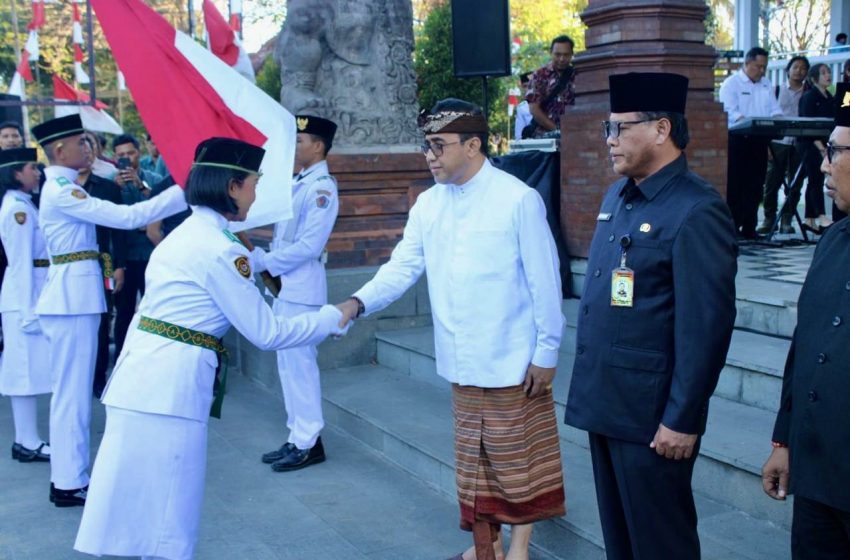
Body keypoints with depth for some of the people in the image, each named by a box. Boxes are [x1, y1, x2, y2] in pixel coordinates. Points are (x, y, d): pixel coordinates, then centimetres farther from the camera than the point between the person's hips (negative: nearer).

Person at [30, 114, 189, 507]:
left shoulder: (63, 187, 15)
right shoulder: (62, 191, -16)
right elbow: (127, 217, -21)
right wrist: (183, 192, -20)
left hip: (74, 296, 10)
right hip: (72, 297, -10)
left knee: (71, 390, 15)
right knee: (72, 391, -3)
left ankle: (68, 477, 24)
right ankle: (68, 484, 6)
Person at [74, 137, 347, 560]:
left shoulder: (185, 234, 14)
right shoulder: (220, 250, -14)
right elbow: (267, 333, -10)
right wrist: (332, 318, 1)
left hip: (140, 376, 9)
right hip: (169, 385, -9)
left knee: (144, 517, 18)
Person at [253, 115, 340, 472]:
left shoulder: (322, 188, -13)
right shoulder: (298, 184, 14)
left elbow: (309, 246, -20)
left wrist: (263, 262, -15)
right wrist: (262, 260, 1)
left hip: (302, 288, -9)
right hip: (284, 285, 9)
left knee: (299, 363, -4)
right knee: (288, 363, 13)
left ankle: (308, 444, 6)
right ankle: (297, 437, 23)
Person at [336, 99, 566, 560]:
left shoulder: (518, 199, -13)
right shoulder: (428, 204, 4)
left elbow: (544, 282, -12)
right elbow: (402, 268, -2)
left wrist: (546, 352, -11)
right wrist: (358, 303, -19)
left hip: (512, 361, -5)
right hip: (461, 362, 6)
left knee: (518, 457, 8)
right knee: (472, 457, 17)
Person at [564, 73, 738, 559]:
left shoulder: (698, 211, -17)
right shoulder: (617, 197, 10)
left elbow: (707, 326, -19)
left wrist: (682, 420, -17)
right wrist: (590, 383, 16)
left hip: (652, 416, -8)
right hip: (604, 403, 8)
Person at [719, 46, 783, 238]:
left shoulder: (766, 84, 18)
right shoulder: (731, 83, -3)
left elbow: (775, 110, 14)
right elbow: (730, 112, -15)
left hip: (759, 140, 6)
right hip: (738, 139, -6)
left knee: (755, 186, 6)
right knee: (735, 186, -5)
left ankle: (749, 228, 12)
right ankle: (732, 228, -1)